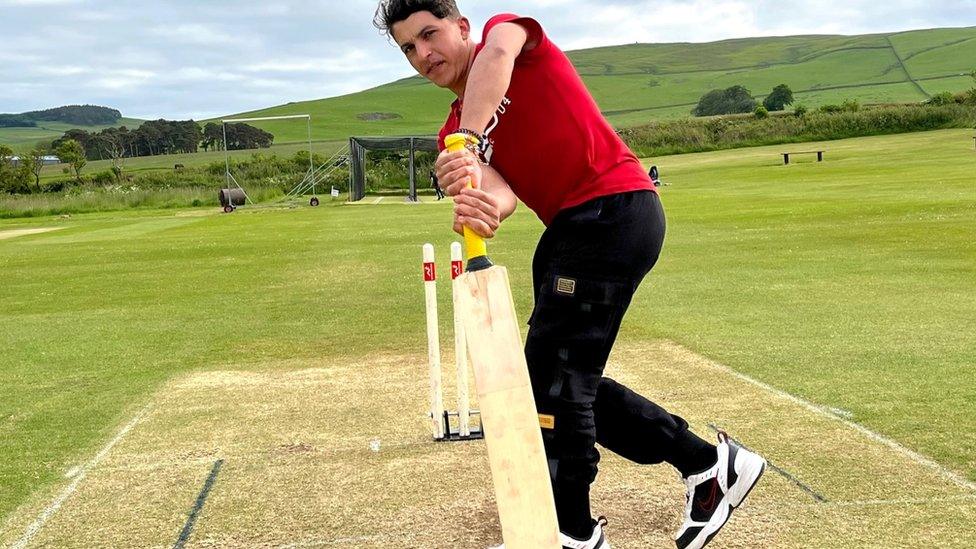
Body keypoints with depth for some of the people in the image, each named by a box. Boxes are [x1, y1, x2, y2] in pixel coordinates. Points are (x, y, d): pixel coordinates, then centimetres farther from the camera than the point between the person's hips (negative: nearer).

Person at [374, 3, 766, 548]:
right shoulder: (454, 134, 15)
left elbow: (497, 54, -24)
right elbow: (502, 191, -6)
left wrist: (470, 141, -38)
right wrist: (484, 208, -30)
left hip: (614, 210, -9)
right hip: (572, 229, 9)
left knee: (552, 375, -9)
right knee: (568, 385, 12)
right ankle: (710, 464, 22)